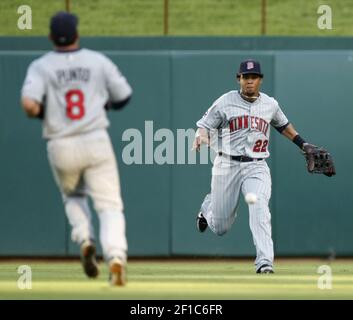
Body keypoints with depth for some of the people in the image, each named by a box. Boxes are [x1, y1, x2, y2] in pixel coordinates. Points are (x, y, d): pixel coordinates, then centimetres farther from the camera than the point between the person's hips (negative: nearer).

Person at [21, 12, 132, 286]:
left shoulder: (41, 66, -1)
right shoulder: (98, 61, 3)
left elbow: (30, 105, -16)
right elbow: (124, 97, 8)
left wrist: (42, 113, 7)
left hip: (61, 148, 1)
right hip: (96, 142, -1)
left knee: (73, 196, 29)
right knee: (110, 205, -1)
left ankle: (84, 239, 4)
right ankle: (115, 256, -25)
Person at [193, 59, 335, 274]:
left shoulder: (270, 104, 8)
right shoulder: (225, 102, -2)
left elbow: (283, 125, 27)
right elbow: (204, 125, -1)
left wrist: (303, 145, 23)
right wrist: (201, 137, -24)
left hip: (257, 167, 1)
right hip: (227, 166, -1)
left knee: (259, 207, -29)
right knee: (220, 227, 6)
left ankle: (264, 262, -32)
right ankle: (208, 207, 44)